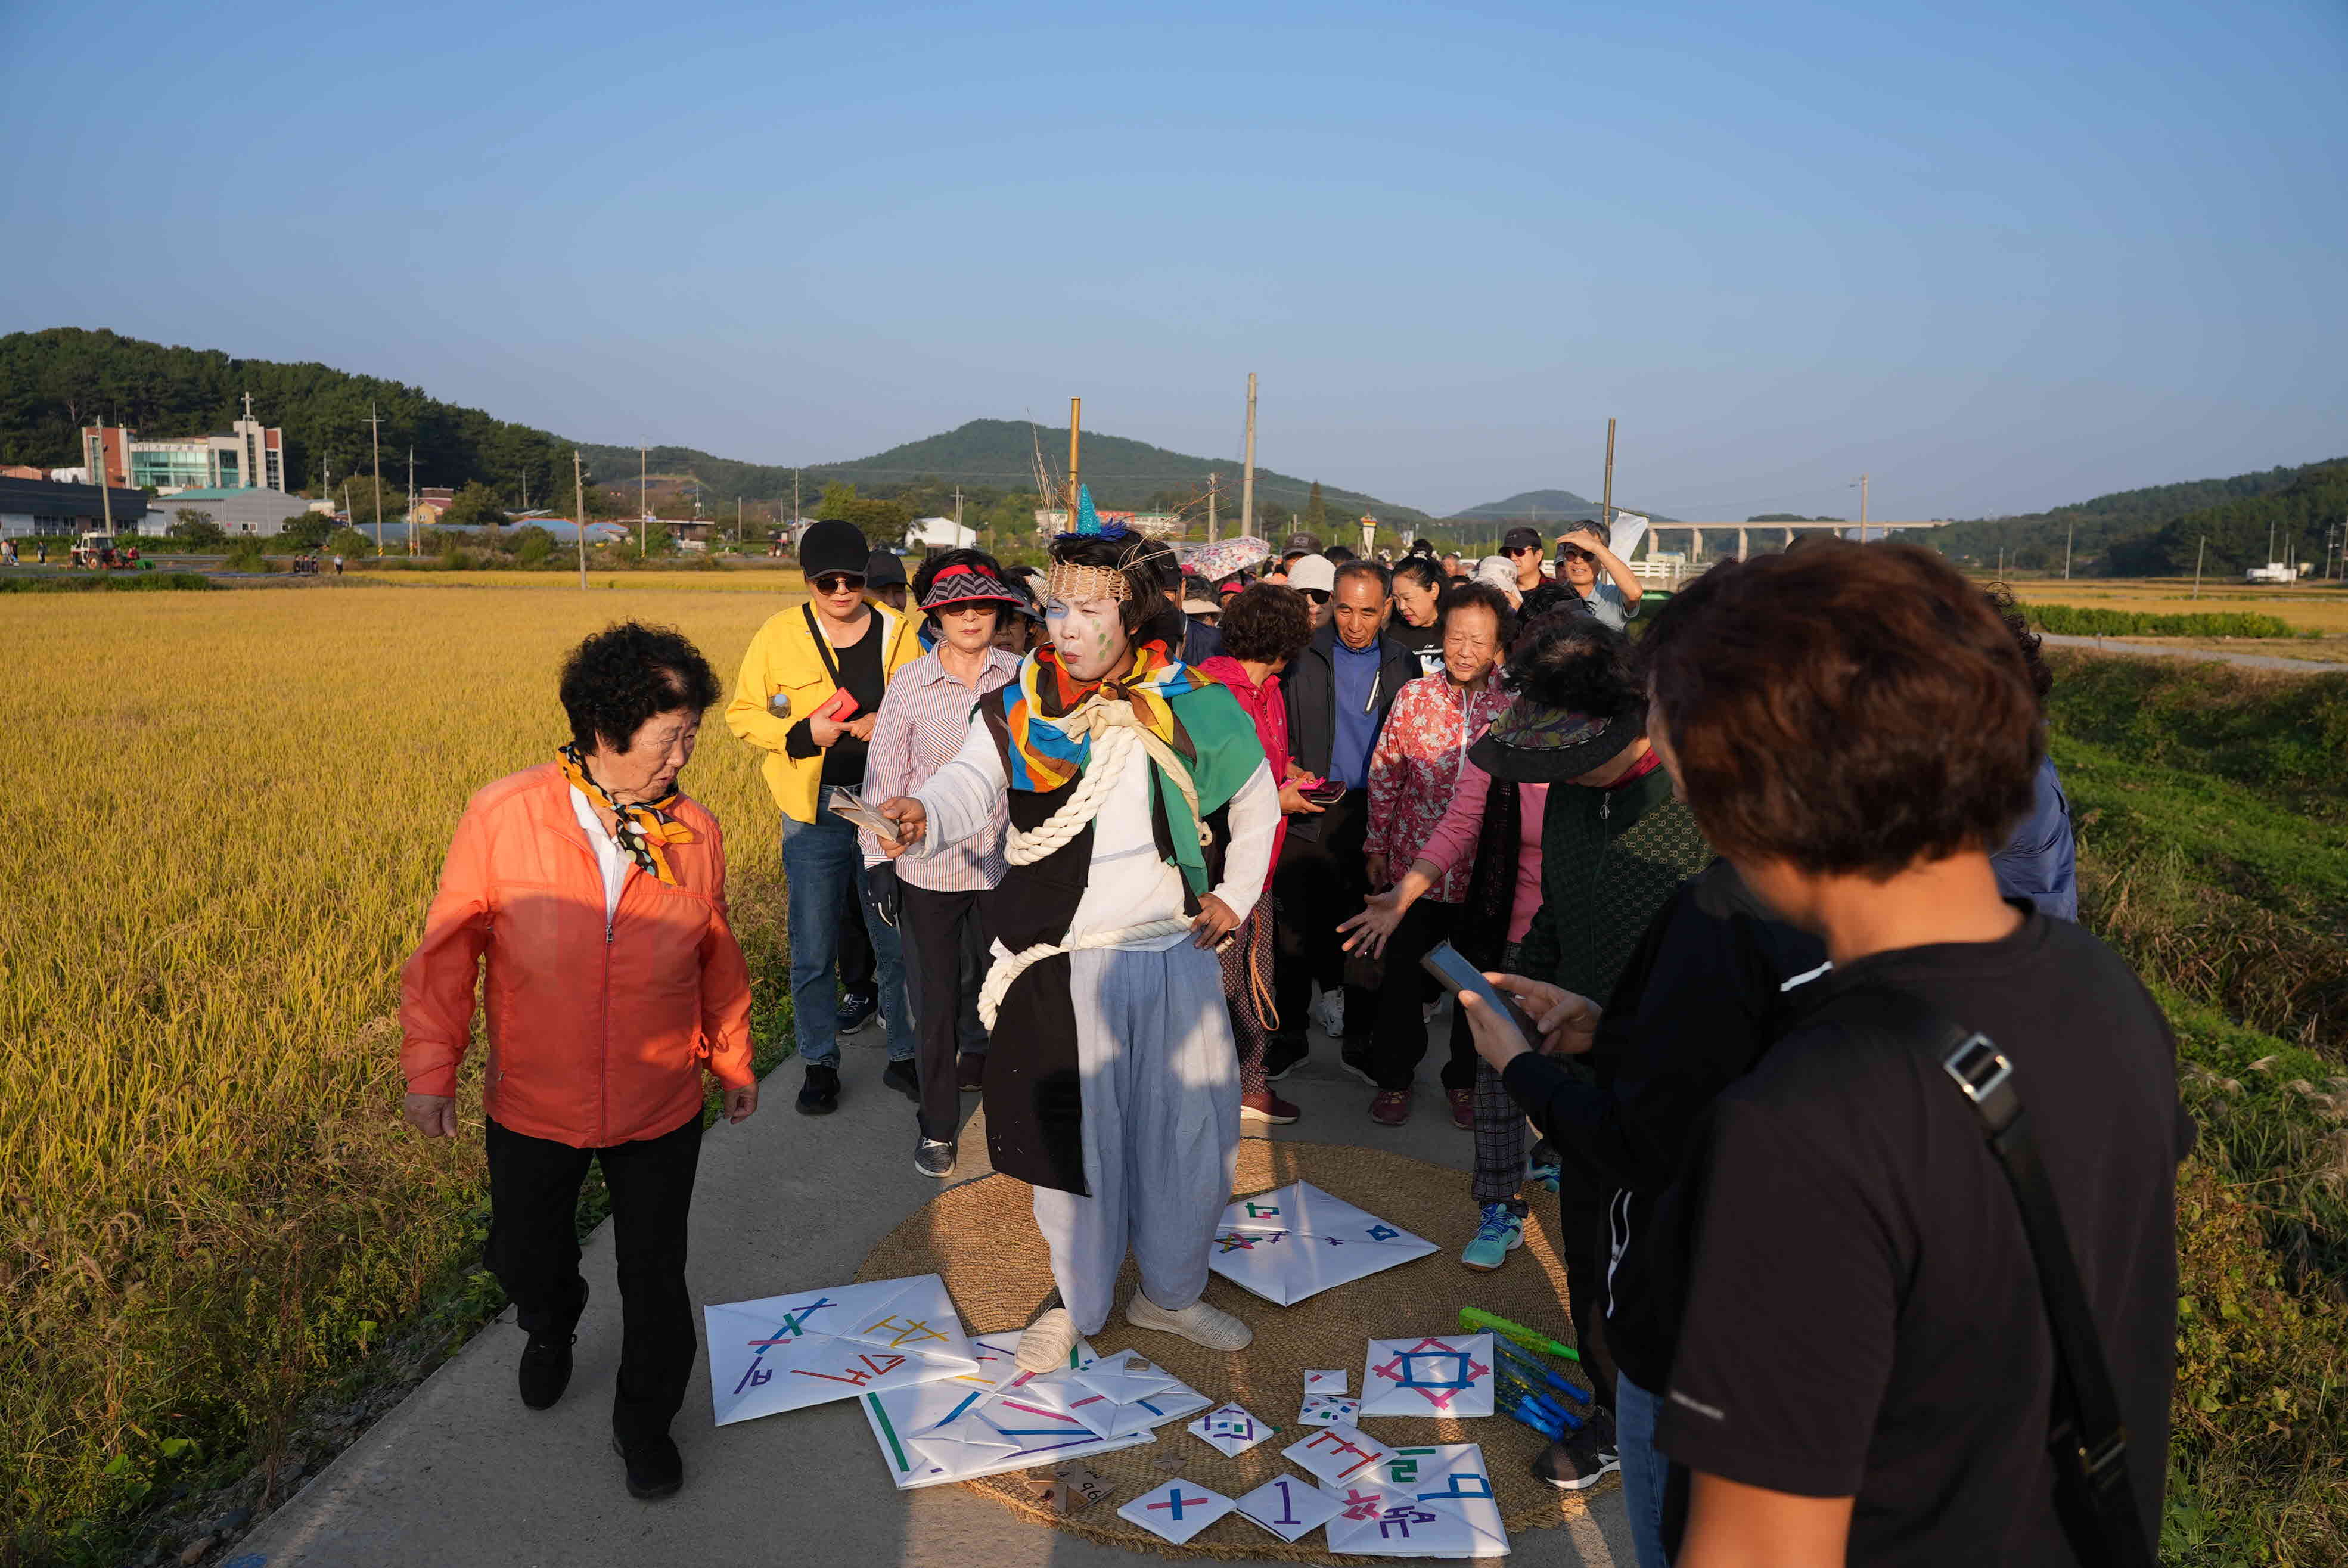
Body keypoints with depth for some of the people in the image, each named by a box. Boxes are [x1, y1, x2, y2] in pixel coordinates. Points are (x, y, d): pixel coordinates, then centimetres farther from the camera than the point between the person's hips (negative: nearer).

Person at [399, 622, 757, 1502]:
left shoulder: (695, 833, -9)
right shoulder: (501, 819, -15)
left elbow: (717, 958, 5)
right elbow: (448, 950, -6)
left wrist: (733, 1060, 14)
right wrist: (432, 1066, -9)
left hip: (660, 1114, 0)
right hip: (532, 1109, 0)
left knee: (656, 1280, 11)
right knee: (525, 1258, 22)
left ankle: (645, 1425, 39)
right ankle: (550, 1329, 60)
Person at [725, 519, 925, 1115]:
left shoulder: (897, 633, 1)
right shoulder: (779, 635, -1)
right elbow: (743, 714, 4)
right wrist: (803, 733, -13)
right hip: (814, 813, -1)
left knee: (899, 942, 8)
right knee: (813, 950, 7)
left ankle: (904, 1057, 25)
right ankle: (820, 1064, 25)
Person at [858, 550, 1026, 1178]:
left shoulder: (1020, 678, -1)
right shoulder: (910, 683, -4)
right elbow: (885, 773, 0)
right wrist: (877, 859, -1)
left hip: (1004, 861, 1)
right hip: (928, 866, -1)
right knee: (935, 1000, 7)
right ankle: (938, 1126, 25)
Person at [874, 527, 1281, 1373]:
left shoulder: (1192, 709, -2)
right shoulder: (1017, 711, -6)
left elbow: (1257, 801, 13)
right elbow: (972, 780, -26)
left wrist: (1236, 895, 7)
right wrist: (925, 813, -47)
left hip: (1175, 957, 2)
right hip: (1060, 965, -1)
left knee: (1186, 1135, 12)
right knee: (1071, 1138, 8)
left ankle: (1170, 1292, 36)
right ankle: (1078, 1301, 33)